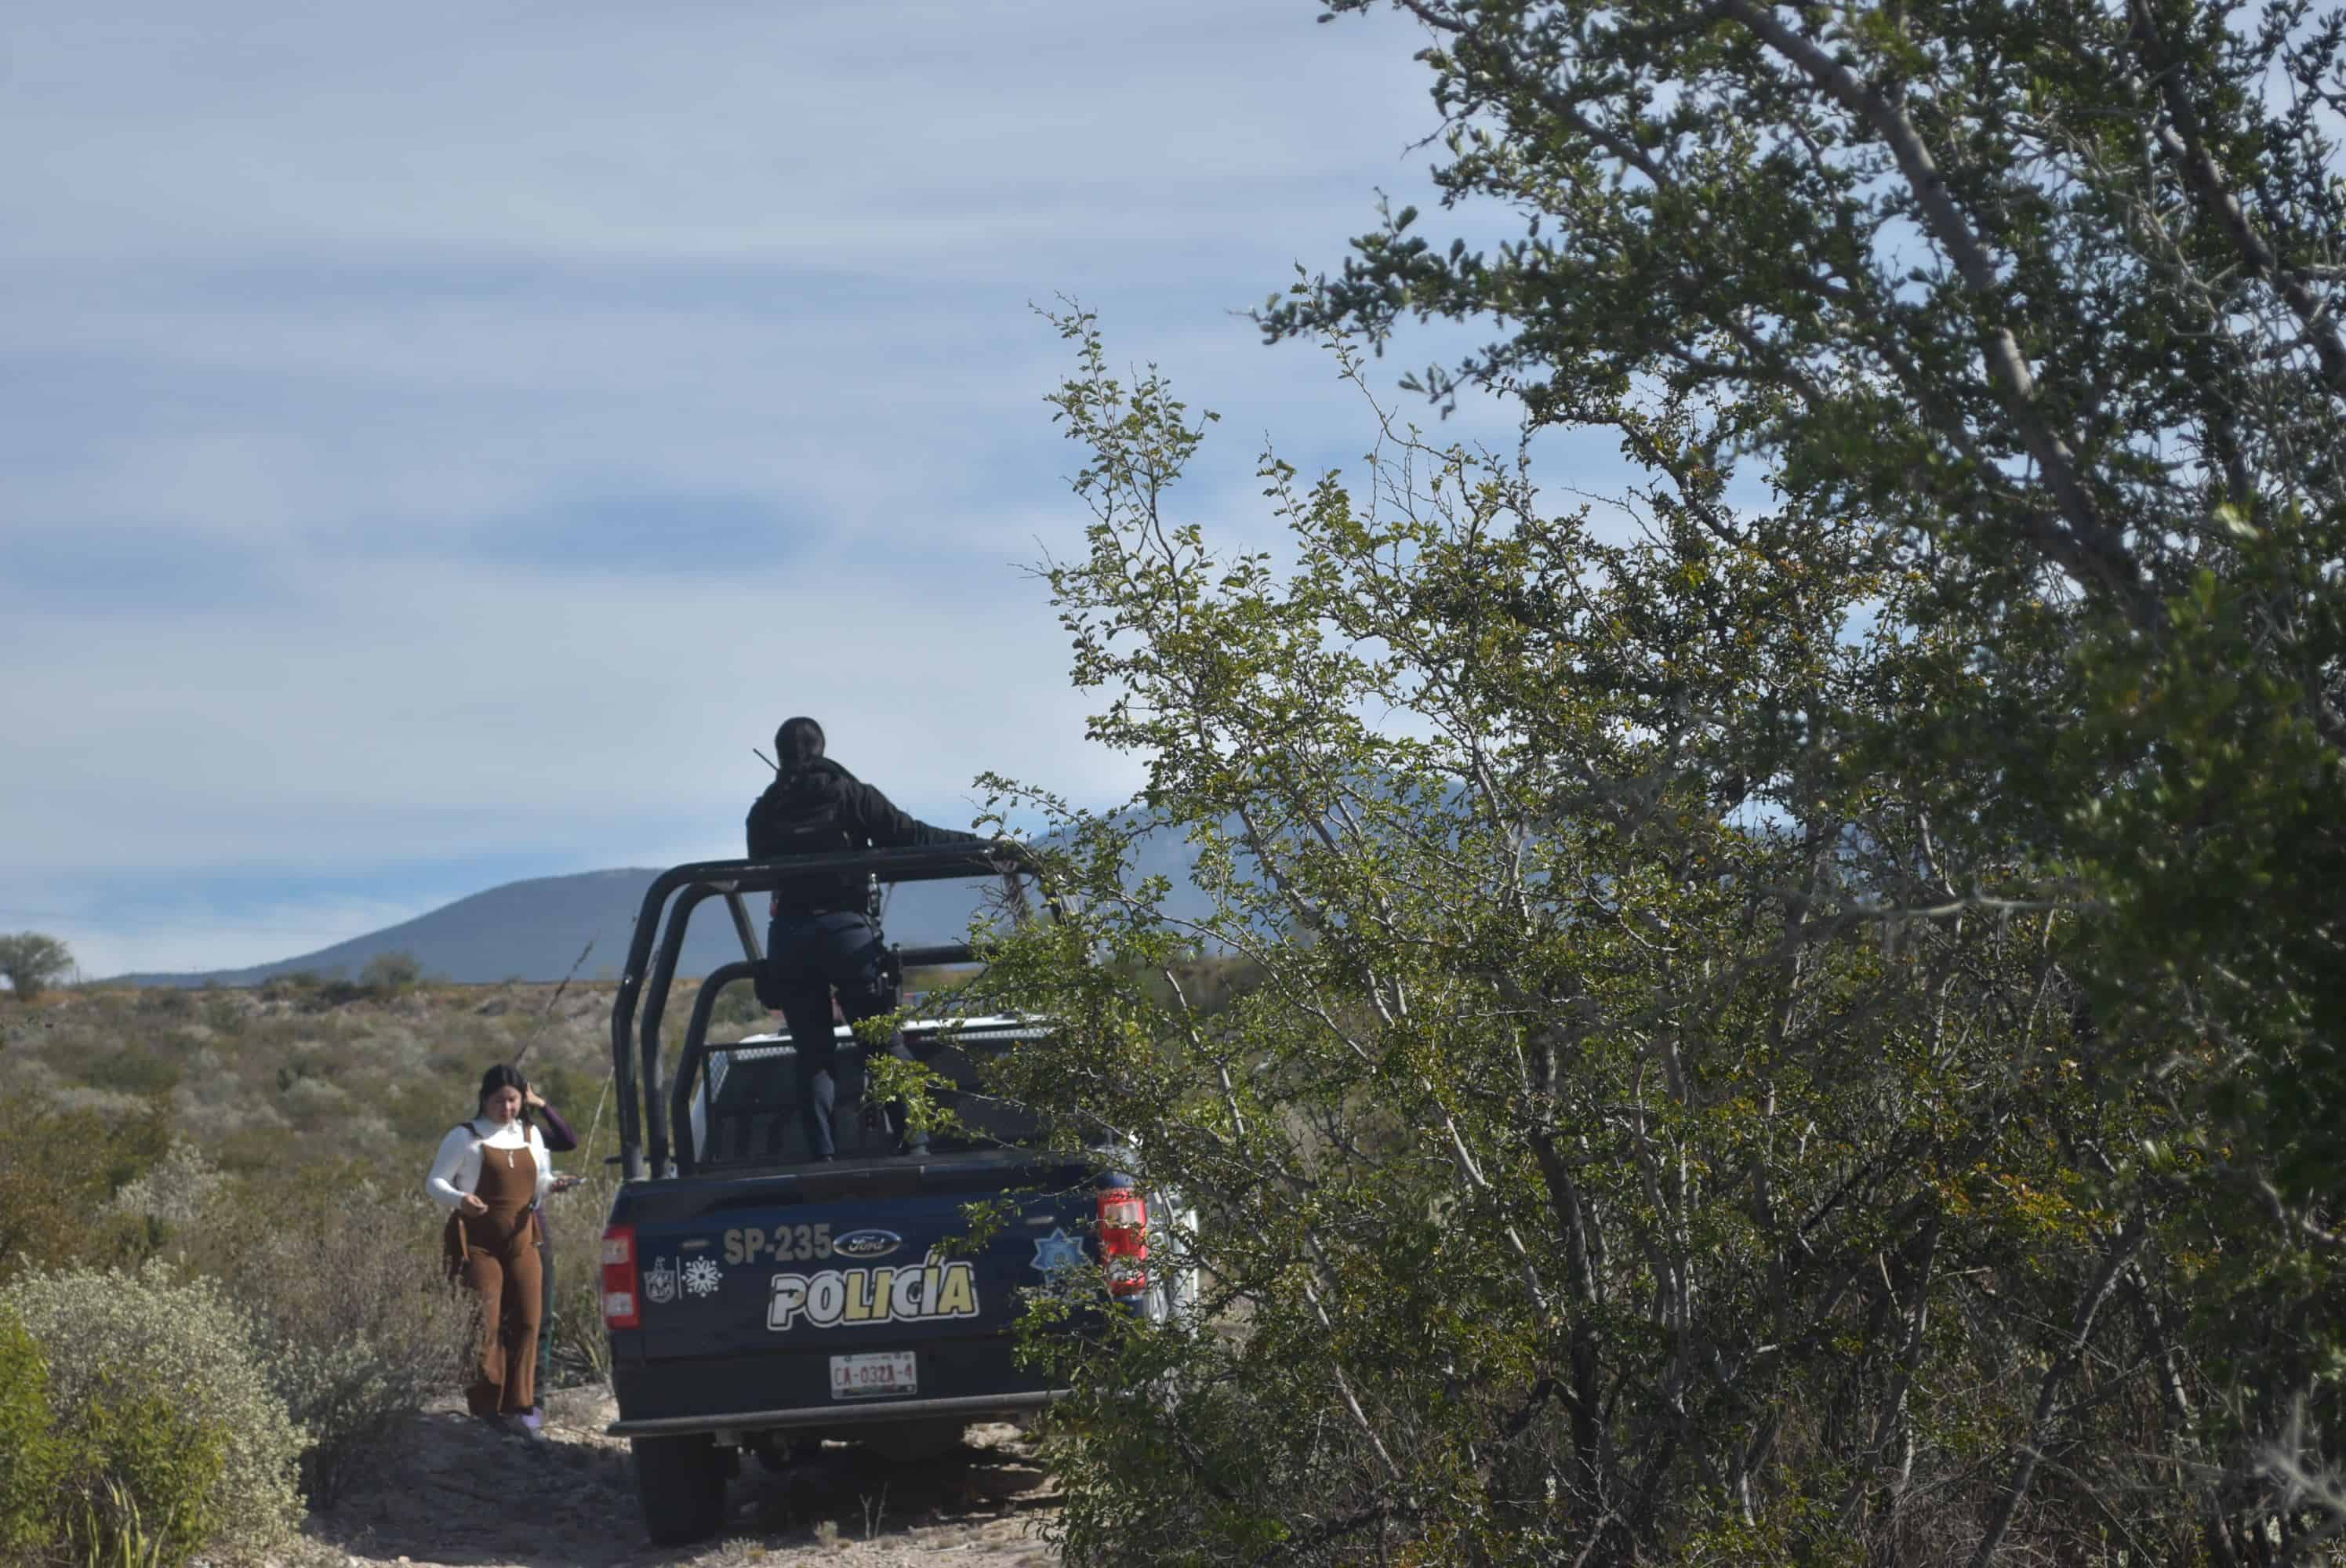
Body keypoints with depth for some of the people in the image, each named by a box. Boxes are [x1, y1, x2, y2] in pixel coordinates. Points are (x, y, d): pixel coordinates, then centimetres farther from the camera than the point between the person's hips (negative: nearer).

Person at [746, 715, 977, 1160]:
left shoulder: (763, 813, 12)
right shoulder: (848, 794, 4)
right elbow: (909, 836, 0)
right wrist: (978, 843, 5)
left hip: (786, 937, 2)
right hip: (845, 928, -2)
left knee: (813, 1053, 7)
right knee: (886, 1043, 3)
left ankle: (821, 1153, -6)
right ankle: (915, 1143, -8)